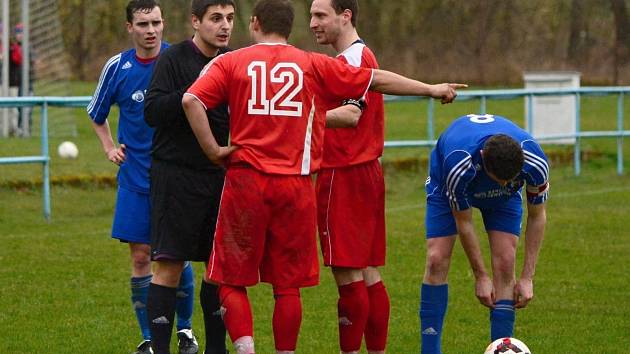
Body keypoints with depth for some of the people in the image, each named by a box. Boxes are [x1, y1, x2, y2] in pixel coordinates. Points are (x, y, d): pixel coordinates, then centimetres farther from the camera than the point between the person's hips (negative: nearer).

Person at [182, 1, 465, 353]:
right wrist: (432, 89, 24)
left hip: (246, 181, -1)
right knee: (288, 286, 8)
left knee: (232, 281, 6)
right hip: (296, 186, 1)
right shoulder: (312, 65, 6)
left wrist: (213, 150, -5)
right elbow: (379, 80, 13)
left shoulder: (231, 62, 3)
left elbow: (191, 100, -13)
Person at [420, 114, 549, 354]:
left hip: (505, 199, 2)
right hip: (448, 188, -2)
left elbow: (537, 217, -18)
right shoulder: (459, 166, -43)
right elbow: (463, 223, -26)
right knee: (437, 260, -14)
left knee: (505, 262, -14)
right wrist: (480, 276, -18)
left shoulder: (536, 163, -37)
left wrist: (527, 278, -18)